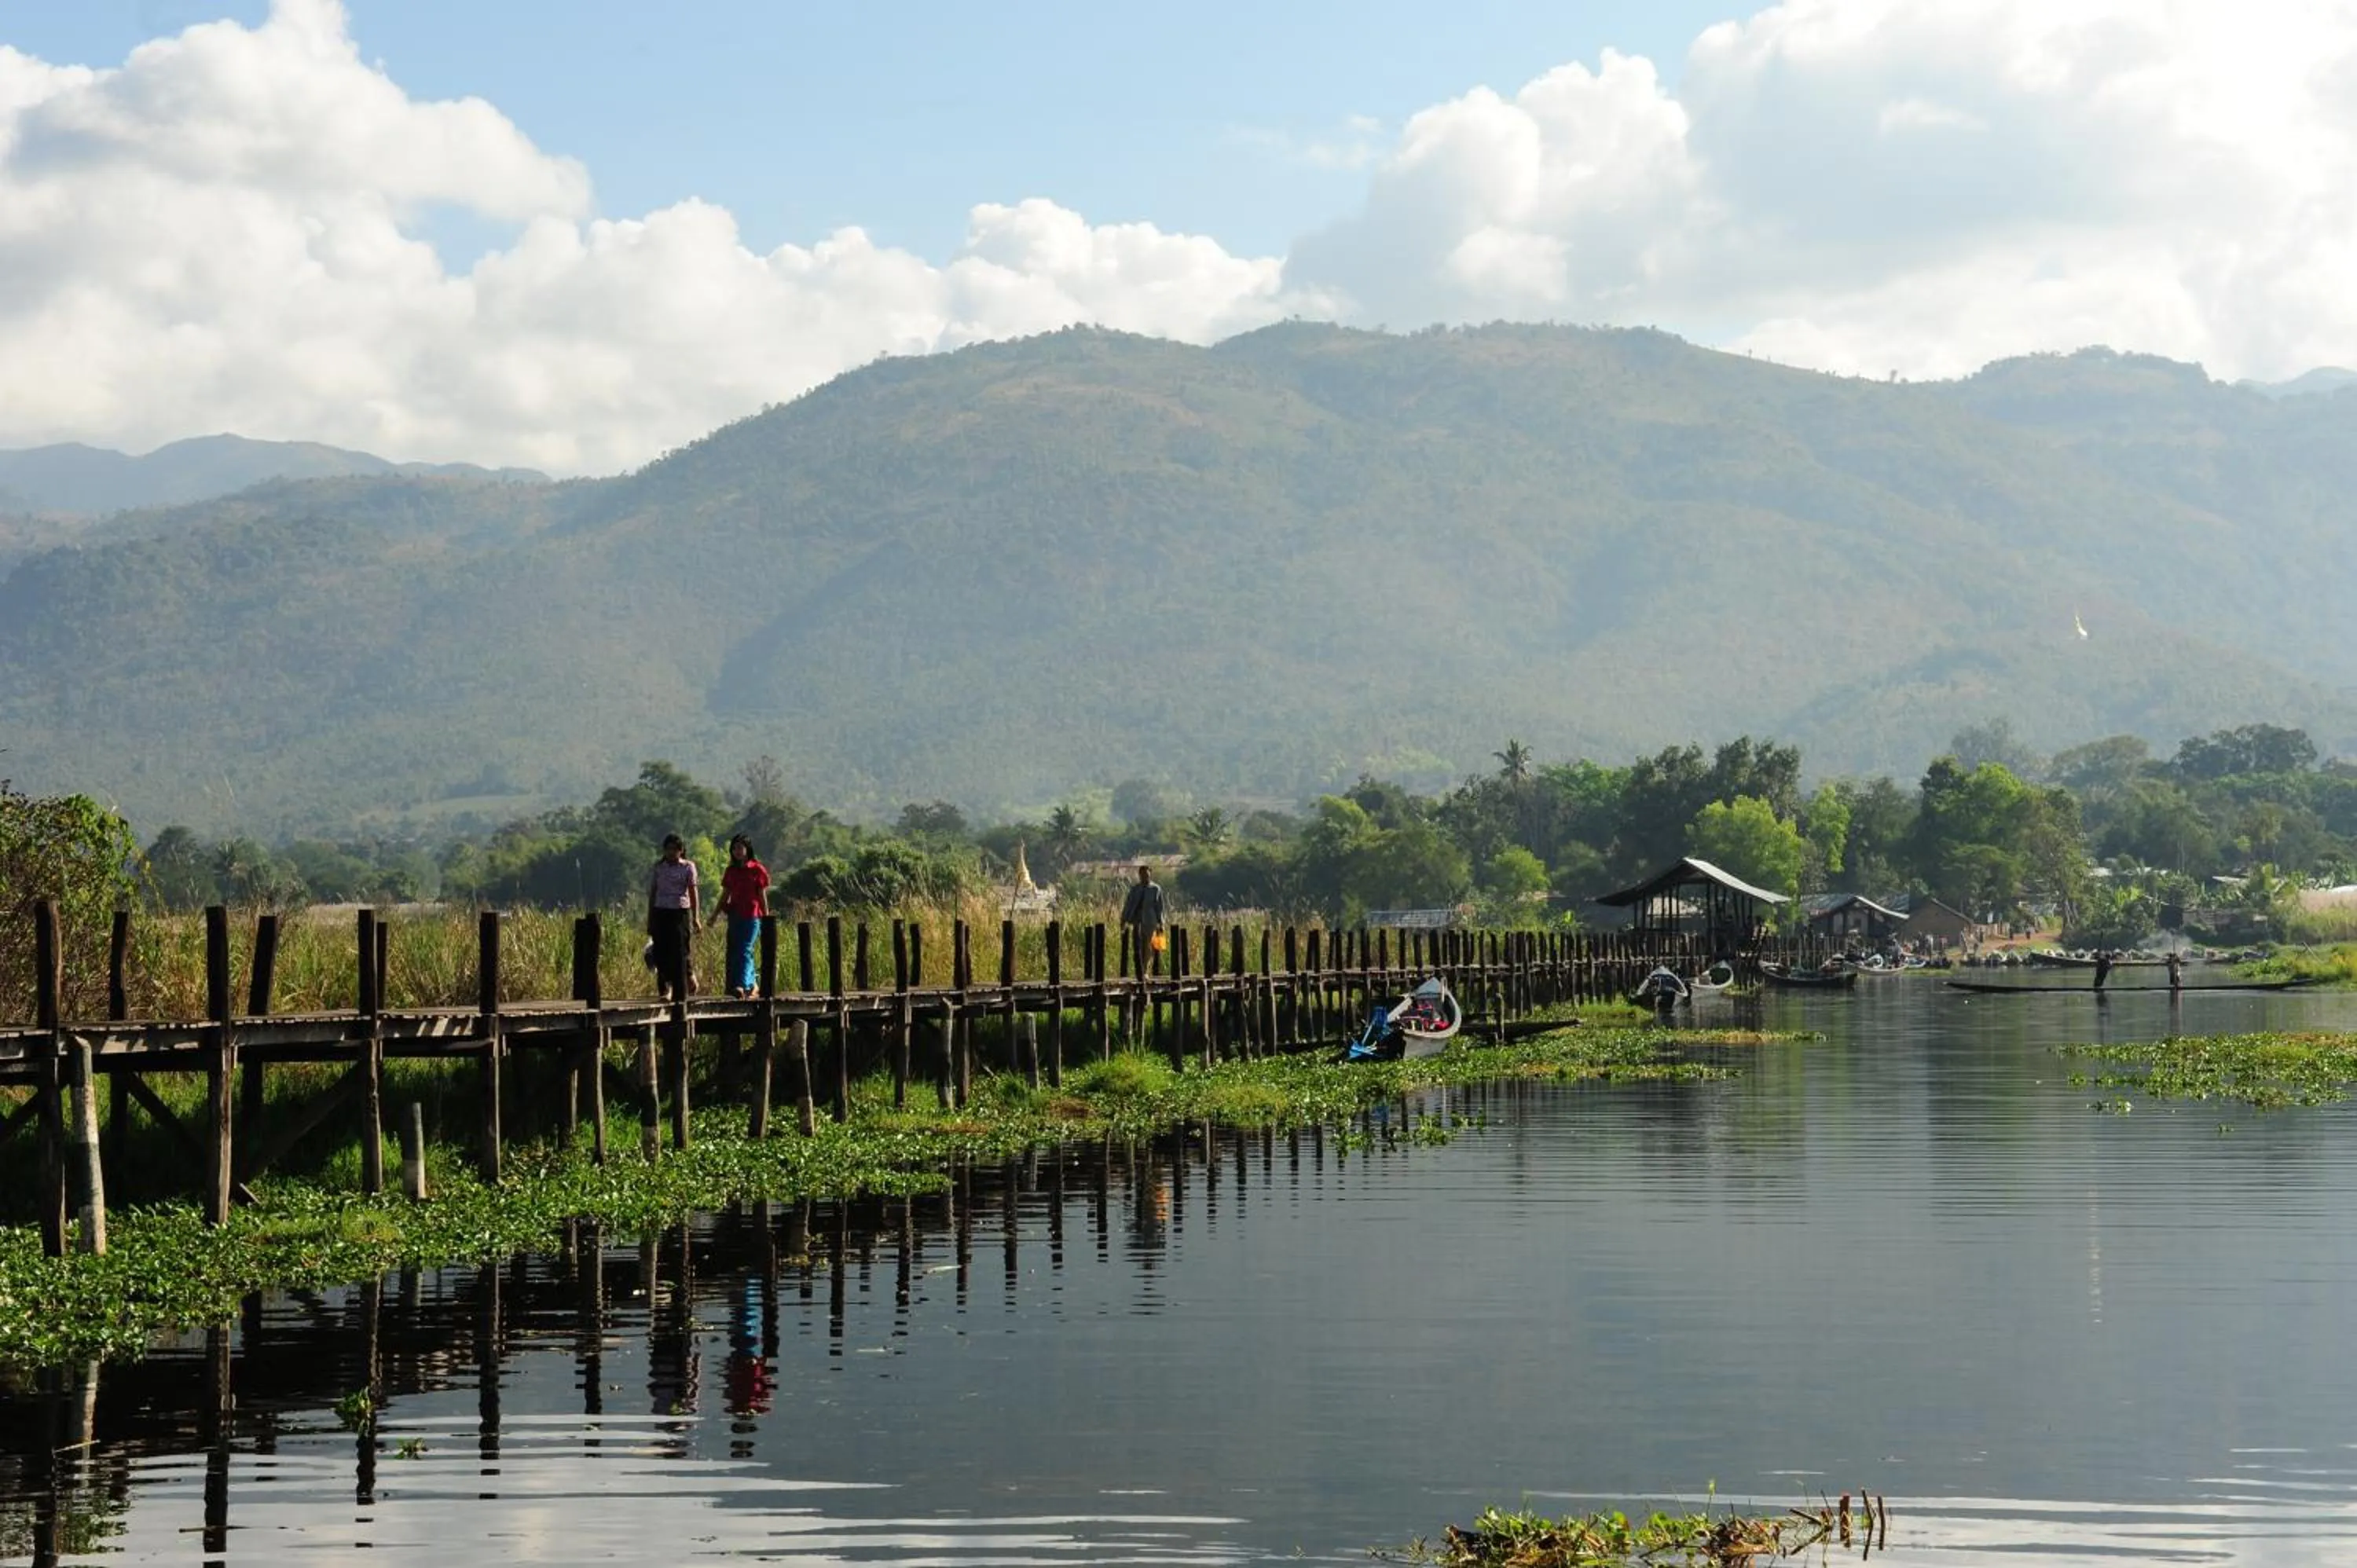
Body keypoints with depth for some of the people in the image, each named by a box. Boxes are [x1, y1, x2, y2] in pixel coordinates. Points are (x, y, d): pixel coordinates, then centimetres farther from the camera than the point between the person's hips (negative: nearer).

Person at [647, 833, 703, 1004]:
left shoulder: (688, 867, 3)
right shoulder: (658, 867, 11)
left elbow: (693, 892, -2)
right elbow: (652, 893, 15)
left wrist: (696, 917, -11)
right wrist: (650, 920, 14)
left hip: (680, 913, -3)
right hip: (660, 912, 3)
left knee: (679, 953, -5)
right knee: (661, 953, -5)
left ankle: (679, 994, 1)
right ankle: (664, 989, -1)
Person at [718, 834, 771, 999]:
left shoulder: (757, 870, -1)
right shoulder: (731, 871, 13)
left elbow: (763, 896, -1)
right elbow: (725, 895, 16)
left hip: (751, 916, -6)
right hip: (734, 915, 6)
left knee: (744, 950, -14)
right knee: (734, 950, 5)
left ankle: (741, 985, -20)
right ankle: (753, 981, 18)